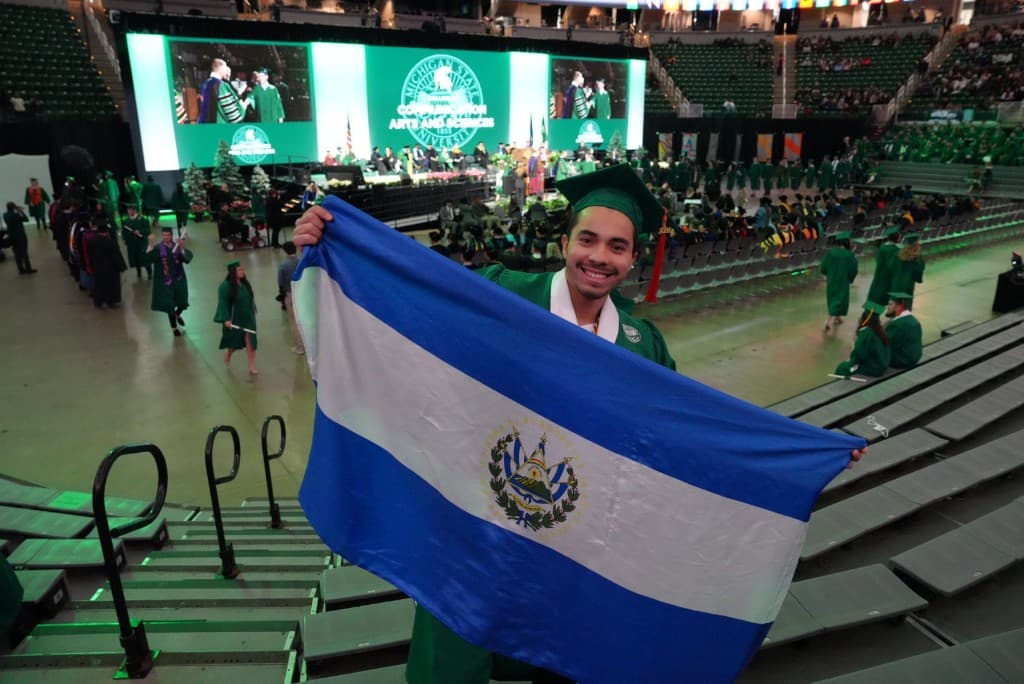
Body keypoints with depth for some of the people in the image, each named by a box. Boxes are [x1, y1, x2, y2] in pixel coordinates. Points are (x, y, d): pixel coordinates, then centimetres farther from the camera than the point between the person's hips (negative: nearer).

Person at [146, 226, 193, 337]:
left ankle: (177, 315, 46)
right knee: (169, 305, 3)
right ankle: (174, 327, 22)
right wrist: (151, 245, -39)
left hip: (179, 280, 2)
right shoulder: (157, 248, -9)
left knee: (182, 303, 10)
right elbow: (148, 258, -26)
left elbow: (187, 258, -18)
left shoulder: (177, 246, -2)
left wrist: (181, 248, -36)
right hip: (165, 281, -2)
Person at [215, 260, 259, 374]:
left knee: (250, 341, -5)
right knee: (234, 341, 13)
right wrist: (226, 319, -26)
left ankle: (252, 367, -3)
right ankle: (228, 353, 48)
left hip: (247, 317, 4)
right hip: (234, 319, -4)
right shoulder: (225, 286, -16)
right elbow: (223, 303, -19)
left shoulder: (245, 283, 1)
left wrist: (252, 312, 21)